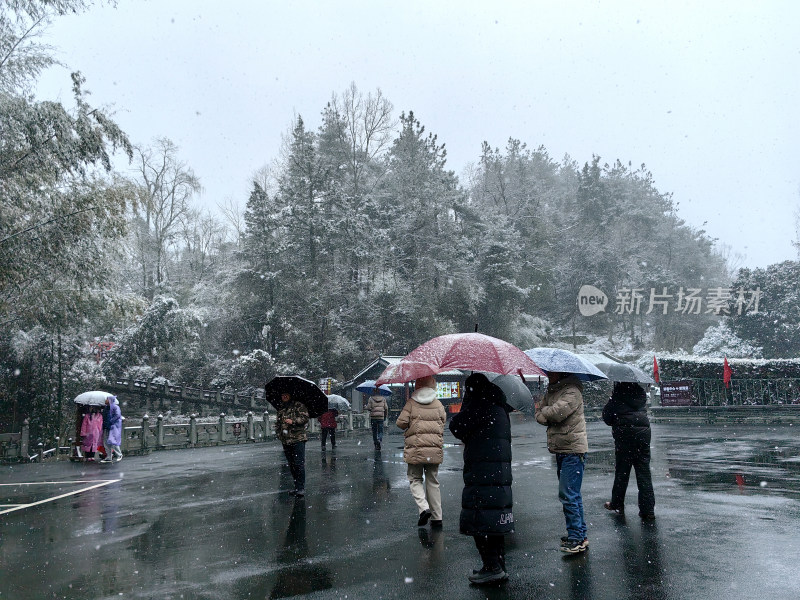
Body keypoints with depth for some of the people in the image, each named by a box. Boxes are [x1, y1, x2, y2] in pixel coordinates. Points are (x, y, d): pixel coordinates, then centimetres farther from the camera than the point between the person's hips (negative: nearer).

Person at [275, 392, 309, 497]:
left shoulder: (298, 405, 1)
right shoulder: (280, 409, 20)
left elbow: (305, 417, -8)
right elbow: (277, 422, 27)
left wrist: (293, 421, -17)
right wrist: (278, 433, 11)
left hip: (298, 439, -6)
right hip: (285, 440, 6)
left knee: (299, 464, -10)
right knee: (291, 465, 9)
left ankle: (301, 488, -7)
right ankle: (297, 487, 17)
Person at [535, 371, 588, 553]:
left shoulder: (572, 391, -12)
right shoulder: (551, 391, 15)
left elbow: (556, 413, -23)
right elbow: (540, 416, 7)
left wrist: (542, 410, -3)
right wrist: (544, 414, -16)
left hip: (573, 450, -9)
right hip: (560, 449, 9)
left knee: (568, 495, -10)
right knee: (572, 495, 15)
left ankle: (577, 538, -4)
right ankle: (580, 535, 24)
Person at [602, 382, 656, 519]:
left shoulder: (618, 394, -10)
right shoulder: (640, 391, 5)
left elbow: (607, 416, -3)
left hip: (625, 433, -4)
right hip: (643, 432, 4)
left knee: (622, 471, 8)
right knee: (644, 471, 5)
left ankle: (617, 504, 19)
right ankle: (648, 509, 4)